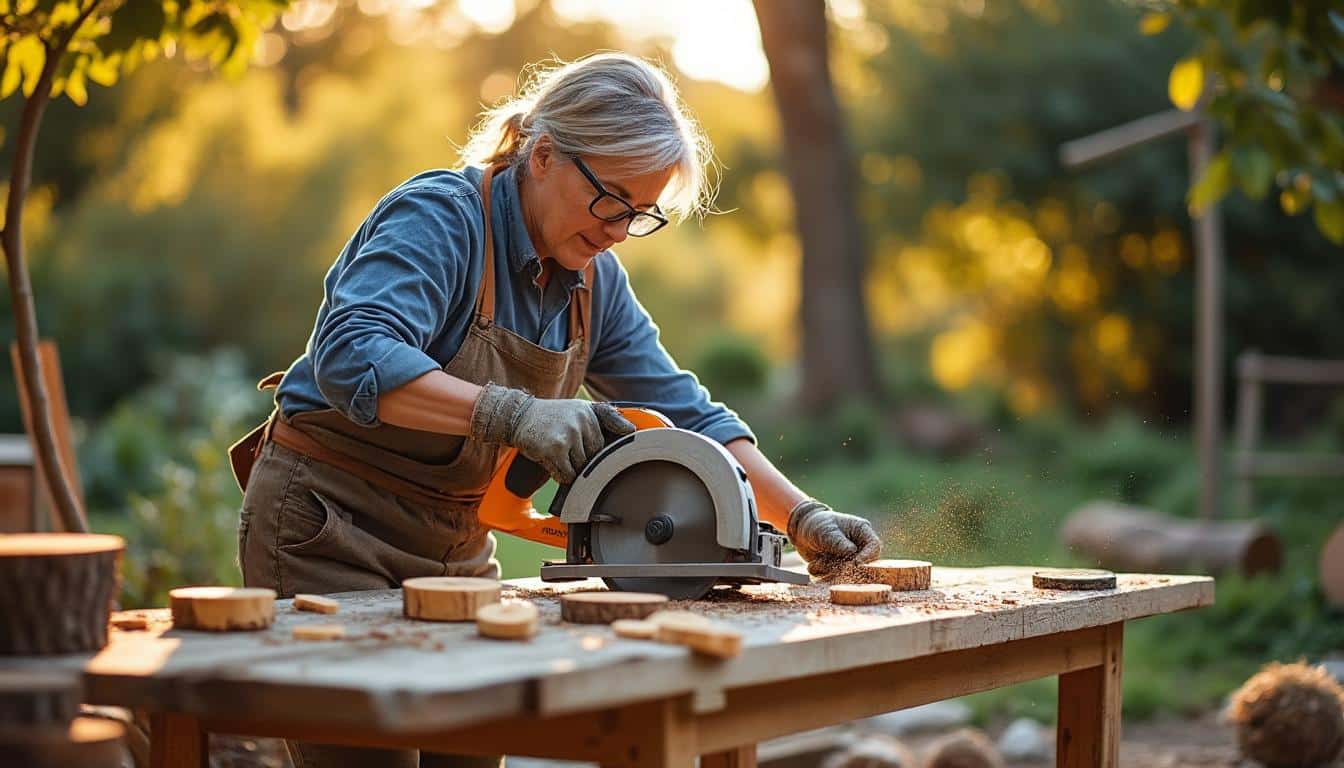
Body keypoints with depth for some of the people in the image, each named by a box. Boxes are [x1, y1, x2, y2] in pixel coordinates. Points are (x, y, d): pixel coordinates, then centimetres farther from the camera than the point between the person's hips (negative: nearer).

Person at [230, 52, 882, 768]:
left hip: (456, 549, 7)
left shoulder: (594, 280, 4)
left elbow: (684, 410, 6)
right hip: (329, 531, -7)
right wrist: (511, 414, -45)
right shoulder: (439, 218, -19)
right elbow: (352, 357, -34)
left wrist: (801, 516, -7)